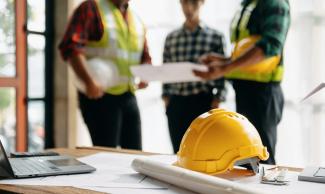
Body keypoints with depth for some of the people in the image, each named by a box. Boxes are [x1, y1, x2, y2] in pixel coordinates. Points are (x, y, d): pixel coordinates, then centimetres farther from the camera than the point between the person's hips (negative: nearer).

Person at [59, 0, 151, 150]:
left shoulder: (136, 20, 16)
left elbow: (145, 57, 25)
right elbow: (70, 47, -16)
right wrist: (89, 82, -26)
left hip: (128, 95, 7)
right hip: (99, 94, -6)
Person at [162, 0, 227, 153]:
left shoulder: (215, 37, 1)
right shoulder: (171, 38, 9)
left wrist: (215, 105, -9)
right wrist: (167, 102, 4)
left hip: (203, 103, -3)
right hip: (176, 104, 3)